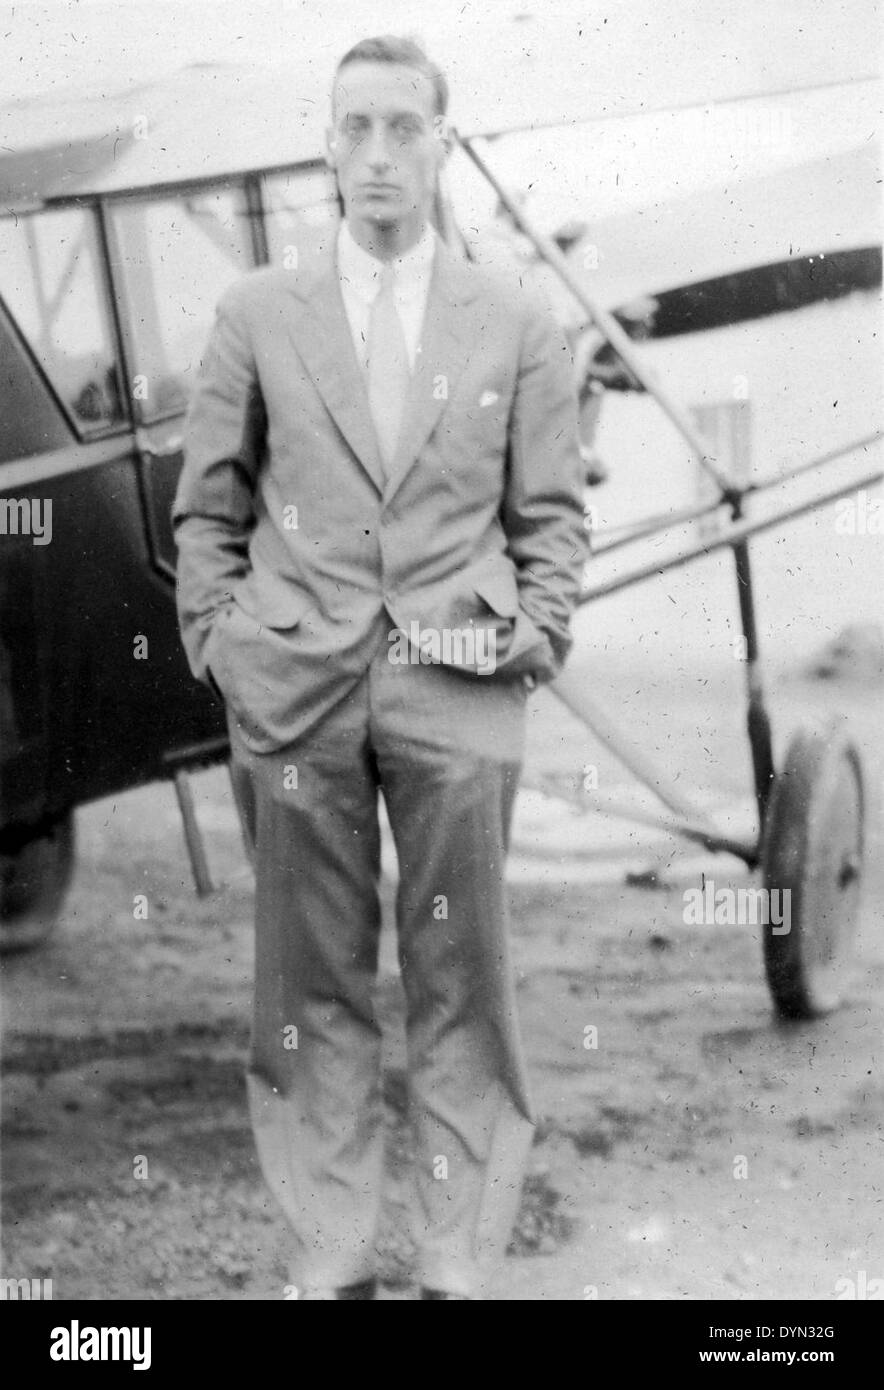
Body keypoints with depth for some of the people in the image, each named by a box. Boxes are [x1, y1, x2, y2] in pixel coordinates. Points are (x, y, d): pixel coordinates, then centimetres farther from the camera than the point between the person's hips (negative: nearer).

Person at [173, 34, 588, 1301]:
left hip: (457, 688, 0)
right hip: (295, 685, 0)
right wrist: (217, 637, 3)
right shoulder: (259, 316, 10)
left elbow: (551, 515, 13)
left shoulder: (516, 332, 10)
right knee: (312, 982, 3)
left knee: (462, 984, 0)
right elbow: (208, 506, 12)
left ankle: (462, 1264, 7)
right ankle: (331, 1255, 11)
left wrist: (538, 634, -1)